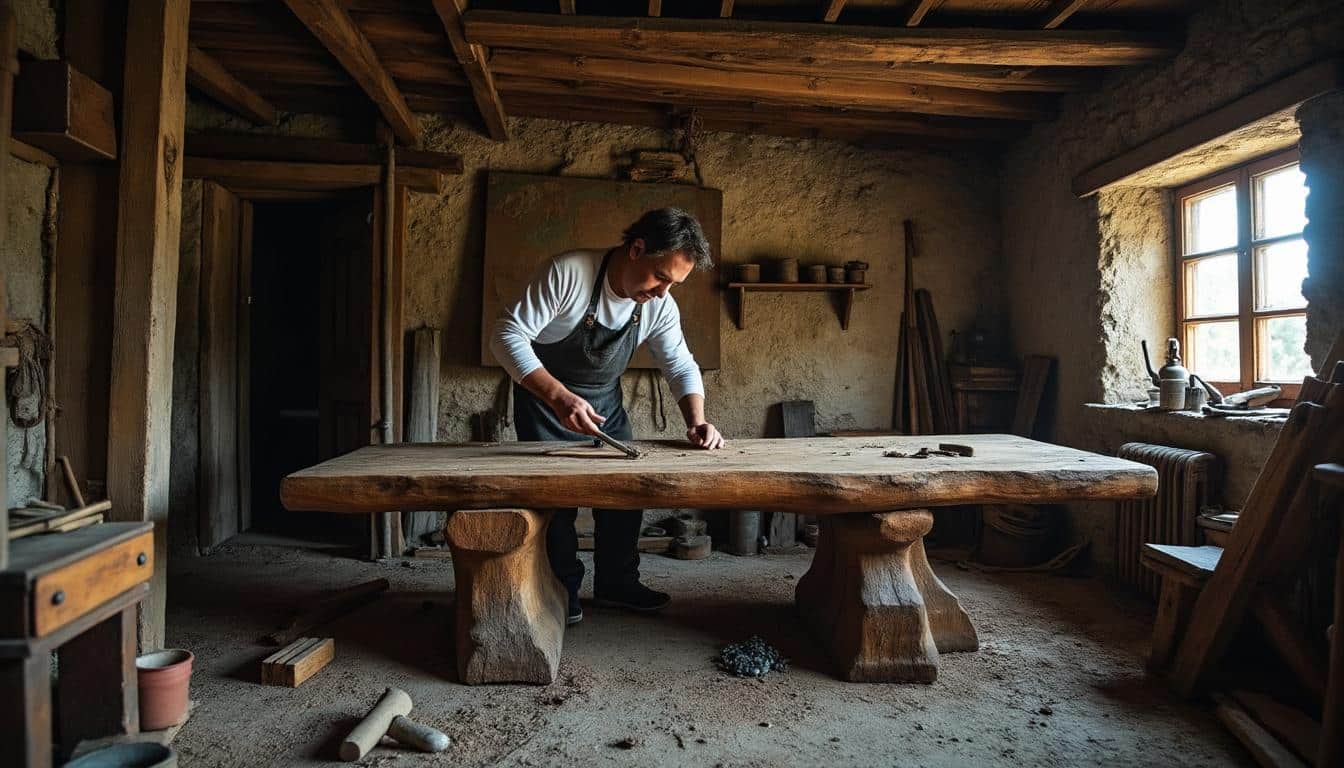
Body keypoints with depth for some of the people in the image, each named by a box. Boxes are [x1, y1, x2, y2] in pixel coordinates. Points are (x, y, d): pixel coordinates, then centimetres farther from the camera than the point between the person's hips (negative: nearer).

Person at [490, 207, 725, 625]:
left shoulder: (660, 306, -13)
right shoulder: (567, 273, -30)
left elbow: (681, 366, -5)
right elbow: (508, 335, -32)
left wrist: (696, 420, -25)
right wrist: (559, 396, -45)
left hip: (604, 400, 5)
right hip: (545, 396, -5)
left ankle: (617, 583, 23)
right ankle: (562, 589, 17)